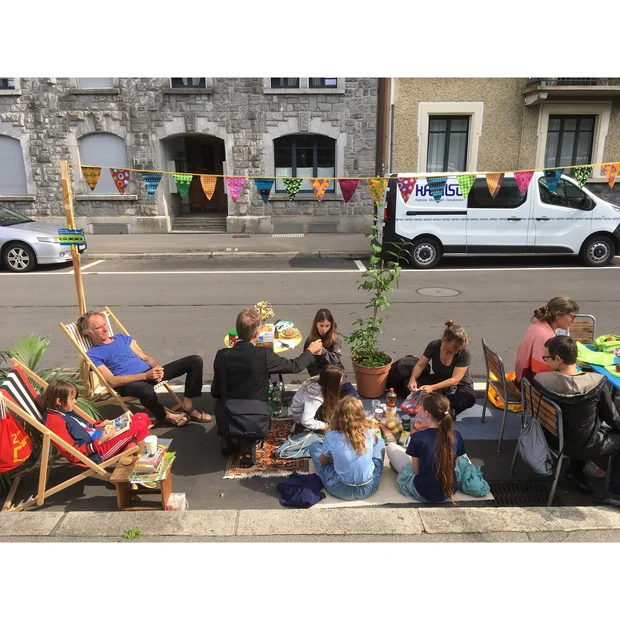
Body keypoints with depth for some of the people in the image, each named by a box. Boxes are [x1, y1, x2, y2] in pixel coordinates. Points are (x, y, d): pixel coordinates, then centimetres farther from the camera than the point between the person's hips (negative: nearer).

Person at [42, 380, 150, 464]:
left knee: (142, 417, 4)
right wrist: (99, 442, -25)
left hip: (100, 437, 10)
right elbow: (74, 455, -22)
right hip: (98, 452, -10)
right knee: (140, 426, -16)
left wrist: (97, 426, 7)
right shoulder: (55, 421, -20)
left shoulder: (65, 412, 9)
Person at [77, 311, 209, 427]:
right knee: (147, 391, -46)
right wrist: (145, 376, -20)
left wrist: (157, 368, -5)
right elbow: (112, 381, -10)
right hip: (128, 384, -7)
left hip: (149, 373, 7)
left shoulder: (122, 338, 23)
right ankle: (165, 415, -12)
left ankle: (188, 406, -1)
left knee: (195, 360, -4)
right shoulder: (93, 354, 3)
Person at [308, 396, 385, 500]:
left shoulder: (331, 437, -20)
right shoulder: (368, 433, -14)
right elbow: (375, 440, 13)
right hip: (369, 489, 2)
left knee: (314, 446, 14)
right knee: (380, 441, 20)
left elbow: (323, 462, -1)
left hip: (342, 491, -2)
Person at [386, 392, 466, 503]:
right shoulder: (457, 436, -13)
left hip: (423, 494, -4)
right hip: (450, 491, 4)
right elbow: (454, 464, 1)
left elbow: (416, 470, -11)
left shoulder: (417, 437, -23)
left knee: (391, 447, 8)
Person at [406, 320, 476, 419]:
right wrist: (412, 379, -28)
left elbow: (455, 380, -28)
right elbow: (420, 365, -7)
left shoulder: (464, 354, -24)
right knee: (411, 385, -24)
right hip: (438, 380, 3)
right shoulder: (434, 345, -15)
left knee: (469, 398, -37)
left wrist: (432, 388, -40)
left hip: (460, 385, -3)